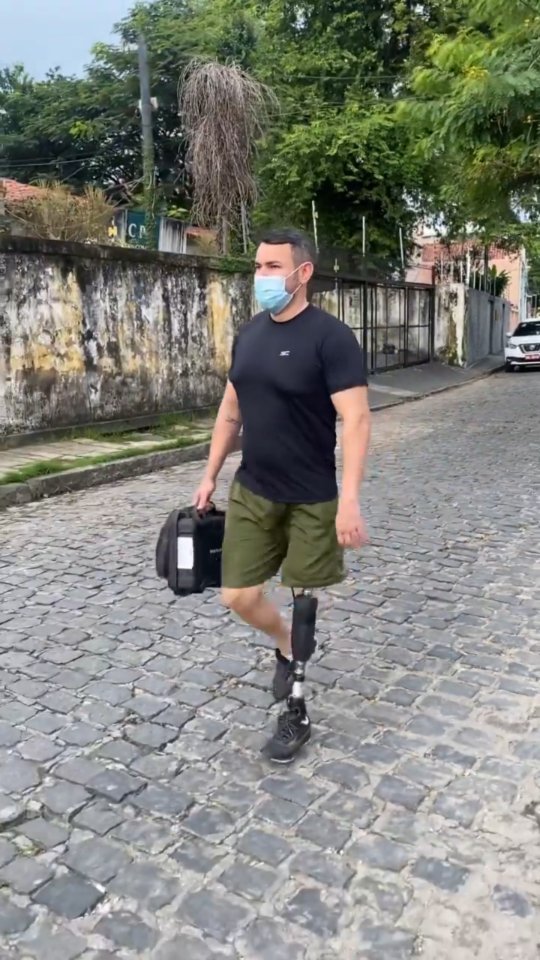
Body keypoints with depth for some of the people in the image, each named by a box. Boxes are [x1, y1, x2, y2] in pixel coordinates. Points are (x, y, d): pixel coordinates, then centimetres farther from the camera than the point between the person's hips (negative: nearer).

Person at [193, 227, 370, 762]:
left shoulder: (330, 337, -14)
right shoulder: (249, 334, 6)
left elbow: (355, 419, -19)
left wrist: (349, 500, -26)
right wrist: (210, 476, 14)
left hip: (311, 500, -5)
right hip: (250, 493, 6)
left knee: (303, 598, 8)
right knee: (238, 596, 7)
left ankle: (294, 713, 26)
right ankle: (288, 646, 39)